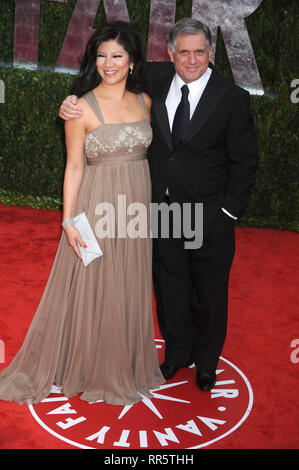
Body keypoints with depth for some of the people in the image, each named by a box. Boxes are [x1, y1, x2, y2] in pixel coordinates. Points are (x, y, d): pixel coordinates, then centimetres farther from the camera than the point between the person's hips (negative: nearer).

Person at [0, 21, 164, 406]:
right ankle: (93, 368, 26)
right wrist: (69, 220, -14)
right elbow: (74, 166, -9)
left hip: (136, 205, 5)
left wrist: (147, 205, 9)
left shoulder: (144, 101, 6)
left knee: (130, 288, 16)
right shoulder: (82, 107, -9)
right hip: (97, 206, -5)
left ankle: (128, 365, 35)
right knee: (92, 290, 6)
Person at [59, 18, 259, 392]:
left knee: (209, 291, 14)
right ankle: (177, 352, 41)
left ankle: (206, 361, 38)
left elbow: (245, 161, -6)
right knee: (169, 284, 18)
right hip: (162, 209, 3)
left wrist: (230, 211, -9)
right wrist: (73, 103, -11)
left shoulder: (233, 98, -10)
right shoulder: (154, 80, -3)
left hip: (209, 216, -2)